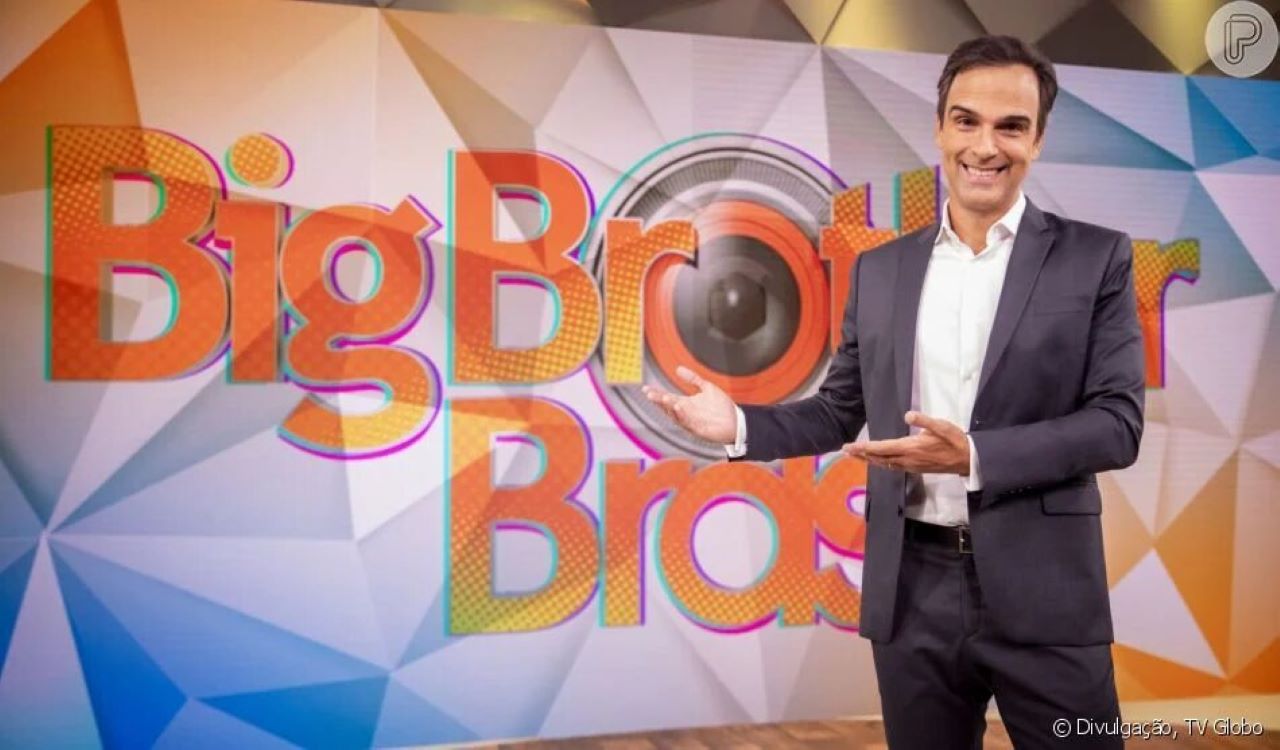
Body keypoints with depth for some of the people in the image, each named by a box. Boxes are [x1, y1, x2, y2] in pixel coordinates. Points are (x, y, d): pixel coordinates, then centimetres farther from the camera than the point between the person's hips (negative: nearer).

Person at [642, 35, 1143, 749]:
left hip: (1042, 593, -2)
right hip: (913, 594, 3)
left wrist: (975, 455, -20)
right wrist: (741, 425, -4)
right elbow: (841, 410, 12)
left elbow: (1117, 423, -7)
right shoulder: (880, 269, 7)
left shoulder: (1097, 258, -1)